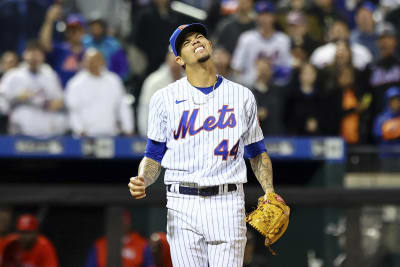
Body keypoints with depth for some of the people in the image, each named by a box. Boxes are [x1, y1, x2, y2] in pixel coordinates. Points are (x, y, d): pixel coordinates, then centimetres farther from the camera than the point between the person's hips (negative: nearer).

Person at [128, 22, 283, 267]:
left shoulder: (243, 96, 10)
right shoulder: (165, 98, 7)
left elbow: (257, 152, 17)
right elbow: (154, 156, 9)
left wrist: (270, 192, 1)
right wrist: (142, 181, -13)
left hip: (229, 203, 0)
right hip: (183, 204, 0)